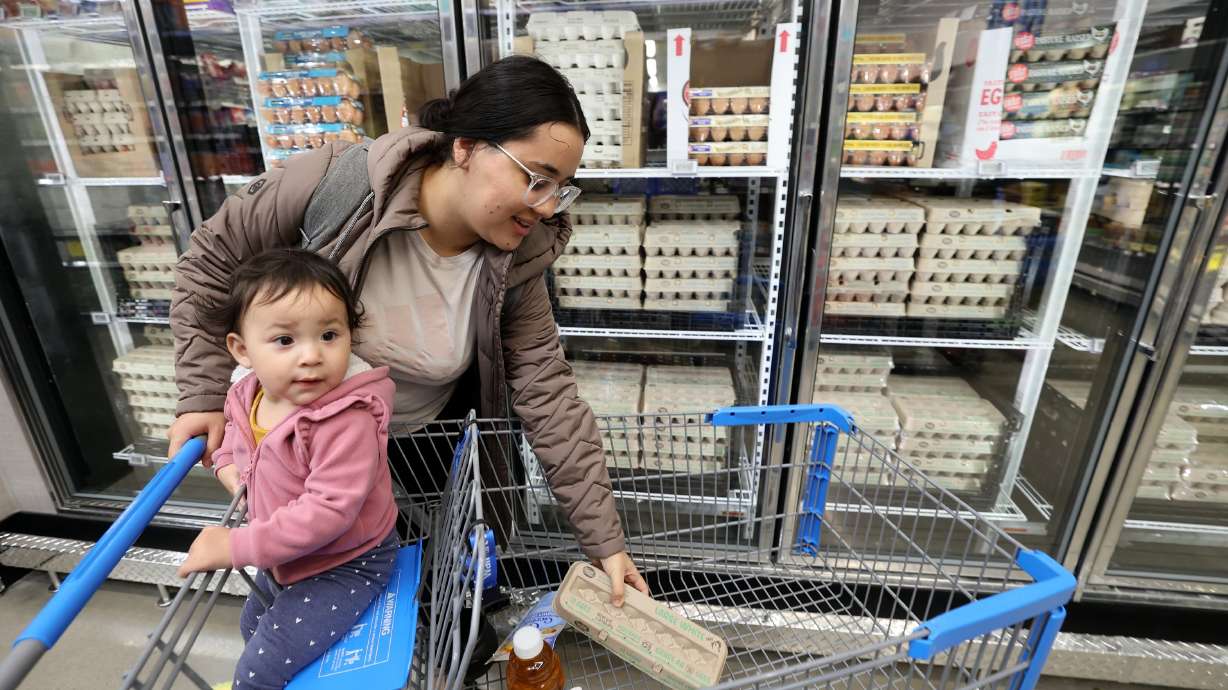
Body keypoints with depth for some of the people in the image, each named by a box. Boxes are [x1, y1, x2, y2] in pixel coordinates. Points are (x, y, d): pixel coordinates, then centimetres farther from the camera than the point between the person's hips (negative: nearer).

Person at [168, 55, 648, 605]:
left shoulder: (516, 260, -25)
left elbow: (549, 395, -23)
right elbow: (213, 256, -14)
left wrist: (604, 540, -21)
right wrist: (204, 394, -17)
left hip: (436, 435, 1)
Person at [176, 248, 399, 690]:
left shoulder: (347, 421, -37)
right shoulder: (247, 392, -11)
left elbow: (328, 510, -37)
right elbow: (233, 422, 14)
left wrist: (236, 547, -29)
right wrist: (227, 462, -3)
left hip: (347, 563, -8)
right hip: (287, 555, 9)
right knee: (252, 626, 34)